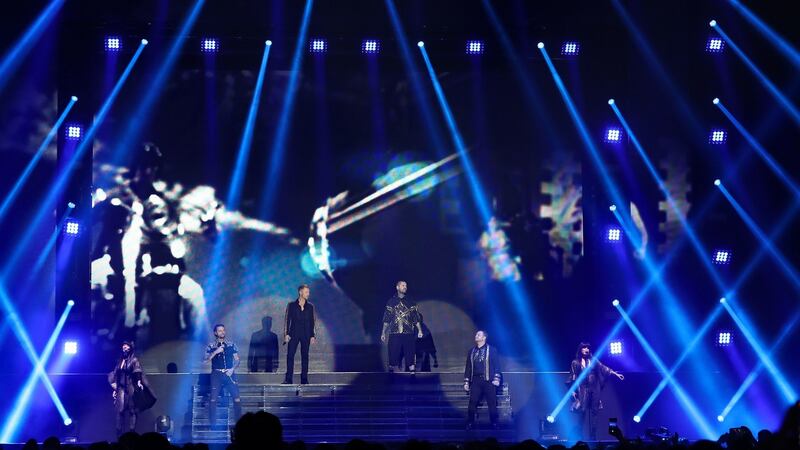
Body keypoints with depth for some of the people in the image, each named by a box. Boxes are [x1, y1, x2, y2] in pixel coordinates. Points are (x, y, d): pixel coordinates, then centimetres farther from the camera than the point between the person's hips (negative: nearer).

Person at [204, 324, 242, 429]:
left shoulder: (231, 345, 12)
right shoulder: (211, 346, 7)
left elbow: (237, 360, 12)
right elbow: (205, 360, -4)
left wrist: (232, 369, -5)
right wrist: (215, 352, -14)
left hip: (229, 374, 1)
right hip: (216, 374, -1)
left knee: (237, 398, -10)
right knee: (213, 398, -10)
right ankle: (213, 423, -3)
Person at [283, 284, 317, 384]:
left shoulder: (310, 306, 7)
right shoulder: (291, 305, 2)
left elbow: (313, 322, 8)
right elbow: (287, 320, 2)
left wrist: (313, 336, 2)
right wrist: (286, 334, -6)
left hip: (306, 335, 1)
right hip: (294, 334, -1)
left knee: (305, 356, 2)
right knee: (290, 355, -7)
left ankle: (304, 379, 6)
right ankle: (288, 379, -5)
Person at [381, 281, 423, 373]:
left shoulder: (411, 302, 10)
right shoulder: (391, 302, 9)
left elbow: (416, 318, 8)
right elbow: (386, 320, 10)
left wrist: (419, 330, -2)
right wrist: (383, 333, 7)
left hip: (408, 334, 0)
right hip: (394, 334, 0)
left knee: (410, 355, -4)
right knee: (393, 355, 0)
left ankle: (413, 373, -3)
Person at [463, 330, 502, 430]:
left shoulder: (491, 350, 4)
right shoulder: (472, 351, 16)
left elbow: (496, 364, -1)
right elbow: (468, 367, 17)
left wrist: (497, 378, -11)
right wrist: (466, 382, 11)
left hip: (488, 381, -3)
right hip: (475, 381, 3)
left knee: (492, 403, -1)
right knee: (472, 403, -2)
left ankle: (494, 424, 9)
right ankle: (470, 424, 5)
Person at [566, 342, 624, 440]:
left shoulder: (593, 361, 10)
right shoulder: (575, 363, 4)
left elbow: (604, 368, 6)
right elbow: (572, 378, 3)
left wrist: (616, 374, -2)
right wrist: (573, 391, -5)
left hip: (594, 390, 2)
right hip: (583, 391, -2)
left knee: (593, 414, 0)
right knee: (583, 414, -6)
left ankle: (593, 438, 3)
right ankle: (584, 438, -1)